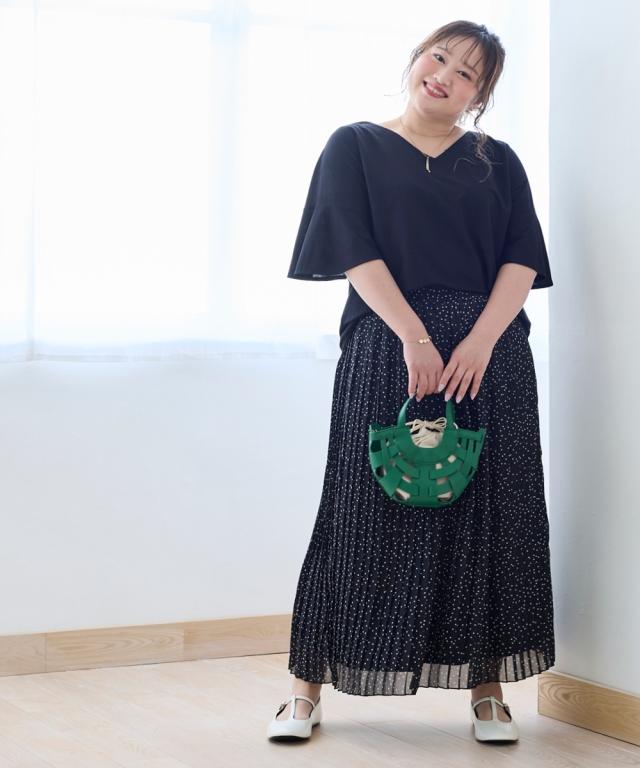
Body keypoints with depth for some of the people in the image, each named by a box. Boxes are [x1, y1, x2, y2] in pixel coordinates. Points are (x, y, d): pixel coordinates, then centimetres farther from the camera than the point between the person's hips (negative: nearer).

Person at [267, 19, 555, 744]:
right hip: (386, 349, -2)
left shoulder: (497, 162, 14)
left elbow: (523, 258, 3)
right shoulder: (355, 147, 9)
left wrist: (480, 340, -13)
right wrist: (415, 337, -15)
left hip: (489, 351, 2)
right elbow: (357, 251, -3)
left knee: (488, 516, 1)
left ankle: (486, 686, 10)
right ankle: (309, 684, 6)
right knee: (367, 512, -2)